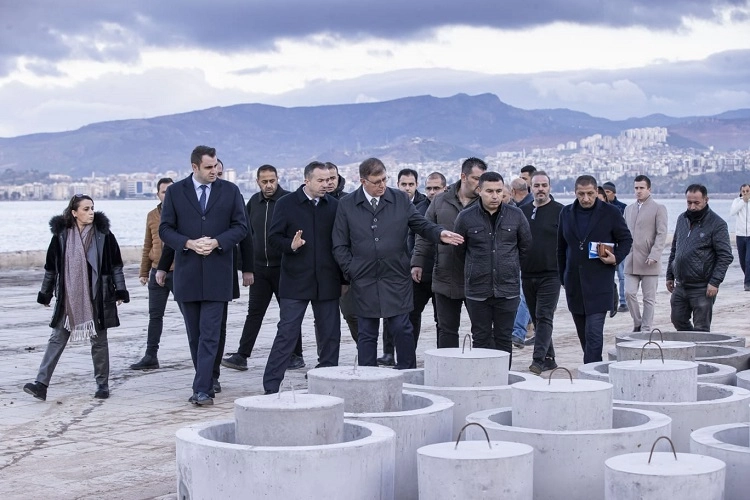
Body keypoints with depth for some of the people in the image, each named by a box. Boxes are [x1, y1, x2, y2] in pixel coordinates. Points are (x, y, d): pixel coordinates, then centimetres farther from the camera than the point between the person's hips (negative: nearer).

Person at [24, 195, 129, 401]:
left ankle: (102, 385, 17)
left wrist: (120, 291, -2)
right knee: (57, 339, -1)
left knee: (99, 341, 6)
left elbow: (116, 266, 2)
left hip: (97, 298, -1)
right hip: (68, 299, 1)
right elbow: (51, 268, 8)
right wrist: (45, 294, 12)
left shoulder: (103, 235, -2)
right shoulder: (61, 235, 0)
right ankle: (41, 384, -4)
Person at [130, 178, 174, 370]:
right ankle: (151, 356, 12)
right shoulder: (152, 216, 10)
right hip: (157, 273, 4)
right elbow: (148, 246, 15)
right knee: (155, 316, 7)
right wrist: (144, 272, 14)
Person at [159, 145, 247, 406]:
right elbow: (165, 229, 3)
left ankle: (202, 389, -10)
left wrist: (216, 242, -12)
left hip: (217, 273, -2)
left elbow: (240, 227, 4)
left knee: (209, 334, -8)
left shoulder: (230, 191, 5)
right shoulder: (175, 192, 4)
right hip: (187, 272, 2)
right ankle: (206, 383, 21)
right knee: (195, 335, 9)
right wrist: (188, 243, -13)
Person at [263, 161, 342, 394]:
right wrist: (291, 245, -20)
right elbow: (273, 237, -1)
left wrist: (344, 279, 2)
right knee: (287, 333, -3)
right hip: (295, 281, -3)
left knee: (330, 335, 7)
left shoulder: (335, 206, 6)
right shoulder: (286, 204, -1)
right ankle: (271, 386, 1)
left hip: (327, 282, 3)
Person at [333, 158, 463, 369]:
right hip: (364, 282, 0)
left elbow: (421, 224, 8)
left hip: (396, 278, 0)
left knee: (402, 329, -1)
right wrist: (351, 272, -3)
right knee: (367, 334, 6)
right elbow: (340, 246, 5)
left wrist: (440, 233, -12)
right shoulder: (347, 205, 3)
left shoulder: (400, 199, 6)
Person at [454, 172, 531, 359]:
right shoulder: (466, 217, -3)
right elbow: (459, 250, 10)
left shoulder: (516, 215, 1)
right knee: (481, 338, 6)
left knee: (504, 338, 8)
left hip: (508, 288, 1)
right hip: (477, 290, -1)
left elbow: (525, 246, 14)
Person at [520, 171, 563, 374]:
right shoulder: (522, 211, 11)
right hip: (527, 275, 5)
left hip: (550, 275, -5)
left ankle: (538, 359, -15)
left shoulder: (560, 211, -3)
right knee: (537, 319, 10)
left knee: (544, 317, -11)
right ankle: (548, 359, 19)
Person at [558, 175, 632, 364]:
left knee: (594, 334, -11)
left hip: (598, 284, -4)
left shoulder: (610, 212, -2)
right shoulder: (566, 213, 9)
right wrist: (563, 277, 15)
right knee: (583, 334, 11)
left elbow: (626, 239, 7)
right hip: (574, 284, 4)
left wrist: (616, 258, -10)